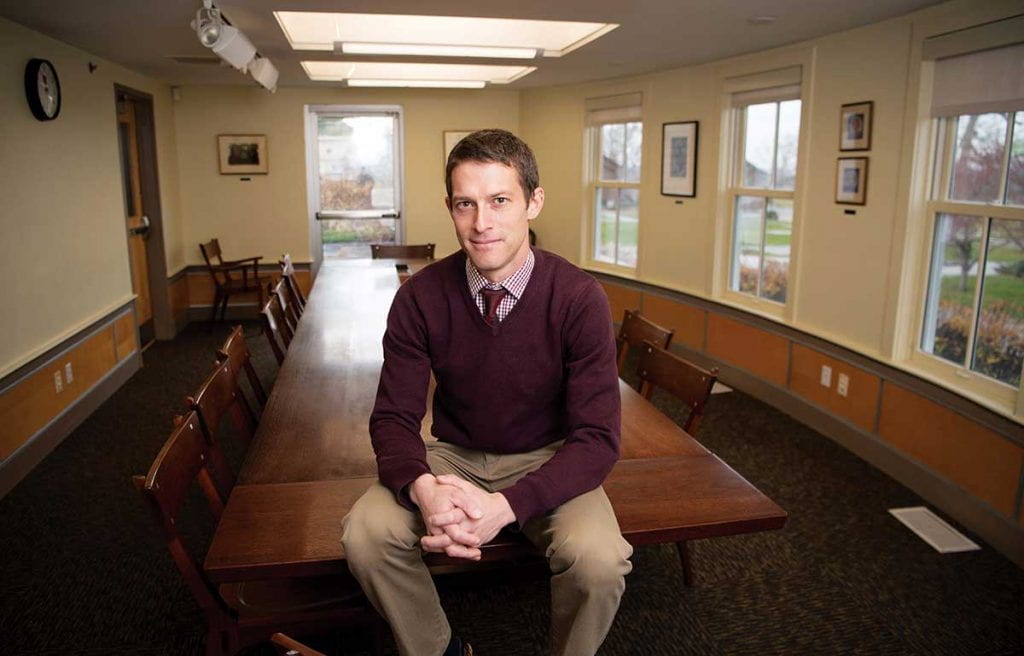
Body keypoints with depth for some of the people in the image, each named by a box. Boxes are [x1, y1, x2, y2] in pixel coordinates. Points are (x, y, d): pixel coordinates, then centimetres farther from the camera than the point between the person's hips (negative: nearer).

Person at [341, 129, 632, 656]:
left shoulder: (578, 298, -18)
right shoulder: (420, 297, -11)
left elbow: (598, 437, -20)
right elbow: (393, 417, -9)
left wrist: (506, 505, -35)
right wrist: (423, 488, -32)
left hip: (548, 461, -1)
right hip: (454, 456, 2)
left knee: (598, 558, -29)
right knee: (365, 532, -23)